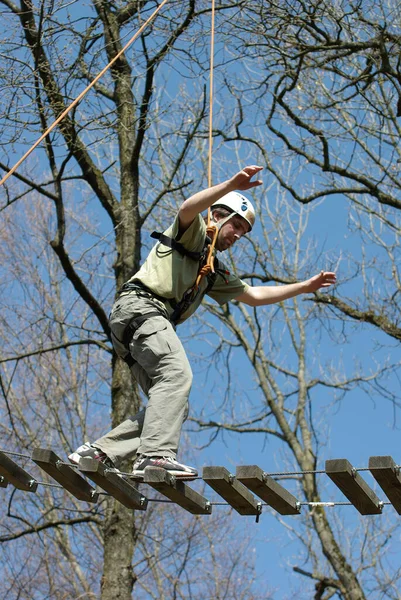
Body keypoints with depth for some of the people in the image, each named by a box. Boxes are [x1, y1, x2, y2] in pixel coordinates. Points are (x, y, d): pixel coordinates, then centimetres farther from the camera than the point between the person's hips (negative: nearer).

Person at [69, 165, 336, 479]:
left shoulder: (215, 273, 34)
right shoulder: (193, 232, 11)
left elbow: (255, 295, 36)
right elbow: (188, 208, -13)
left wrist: (305, 287, 34)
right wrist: (233, 185, -23)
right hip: (139, 306, -9)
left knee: (171, 403, -1)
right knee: (177, 374, -28)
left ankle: (99, 452, -6)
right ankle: (156, 454, -43)